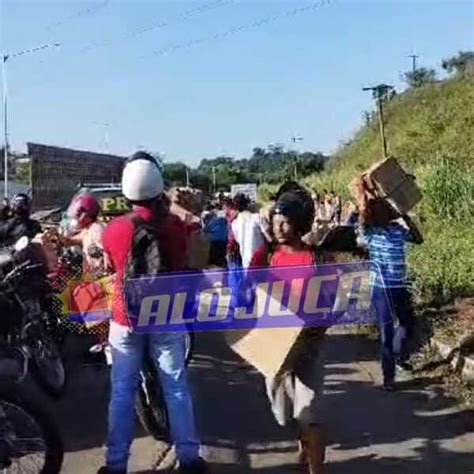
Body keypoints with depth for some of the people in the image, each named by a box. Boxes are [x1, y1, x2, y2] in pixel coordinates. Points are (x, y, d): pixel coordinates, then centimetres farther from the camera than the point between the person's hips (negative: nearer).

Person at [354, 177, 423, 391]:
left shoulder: (398, 229, 3)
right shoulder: (369, 232, -10)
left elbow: (419, 239, 14)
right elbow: (363, 212, -28)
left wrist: (406, 217, 7)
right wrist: (361, 188, -19)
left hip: (400, 287, 5)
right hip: (382, 289, -5)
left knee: (408, 323, 21)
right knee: (387, 332, 2)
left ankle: (402, 356, 47)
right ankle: (388, 375, 14)